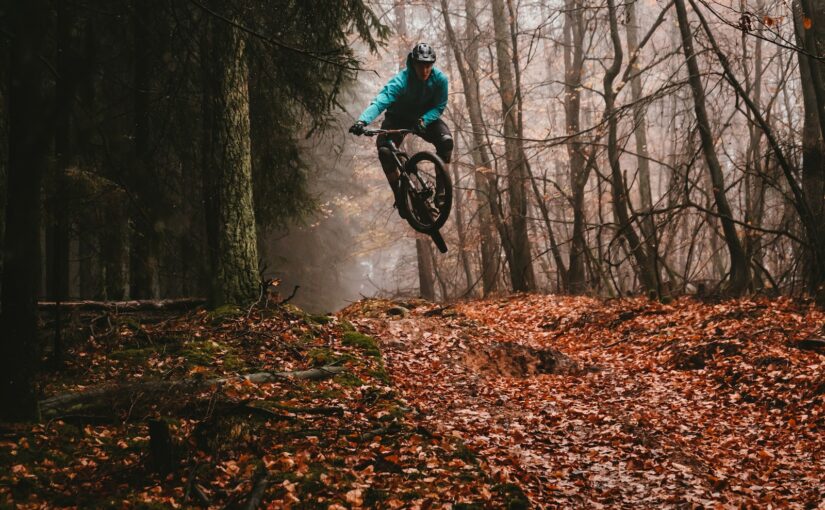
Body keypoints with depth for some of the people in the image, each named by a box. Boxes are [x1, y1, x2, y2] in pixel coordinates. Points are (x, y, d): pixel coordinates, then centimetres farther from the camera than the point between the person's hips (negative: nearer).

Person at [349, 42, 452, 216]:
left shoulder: (440, 79, -23)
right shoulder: (401, 81, -32)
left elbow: (439, 106, -15)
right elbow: (380, 101, -43)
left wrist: (423, 120, -36)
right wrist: (362, 120, -61)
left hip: (426, 118, 2)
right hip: (398, 118, -2)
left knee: (446, 140, -27)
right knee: (384, 151, -27)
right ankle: (399, 195, -9)